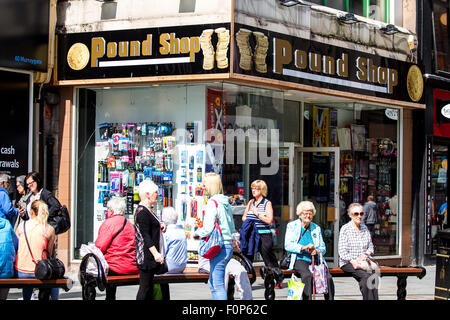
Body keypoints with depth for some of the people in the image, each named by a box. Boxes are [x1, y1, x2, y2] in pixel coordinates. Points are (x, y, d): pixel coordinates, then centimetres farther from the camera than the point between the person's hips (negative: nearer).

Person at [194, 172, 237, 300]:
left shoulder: (212, 203, -13)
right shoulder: (226, 203, 13)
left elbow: (207, 229, -18)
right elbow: (232, 228, 19)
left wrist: (196, 233, 0)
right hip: (229, 245, 9)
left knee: (218, 285, -6)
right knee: (213, 283, 17)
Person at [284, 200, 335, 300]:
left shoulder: (316, 228, 22)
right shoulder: (292, 226, 12)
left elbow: (323, 248, 19)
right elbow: (287, 245, -1)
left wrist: (317, 251, -6)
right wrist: (303, 247, -16)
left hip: (316, 259, 3)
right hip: (300, 259, -3)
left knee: (328, 278, -25)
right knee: (308, 276, -35)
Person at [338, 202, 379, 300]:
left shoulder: (365, 228, 17)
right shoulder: (345, 229, 1)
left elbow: (371, 247, 19)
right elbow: (342, 251, -5)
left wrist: (365, 254, -3)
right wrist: (353, 262, -18)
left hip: (363, 262, 4)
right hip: (347, 263, -4)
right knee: (366, 276, -32)